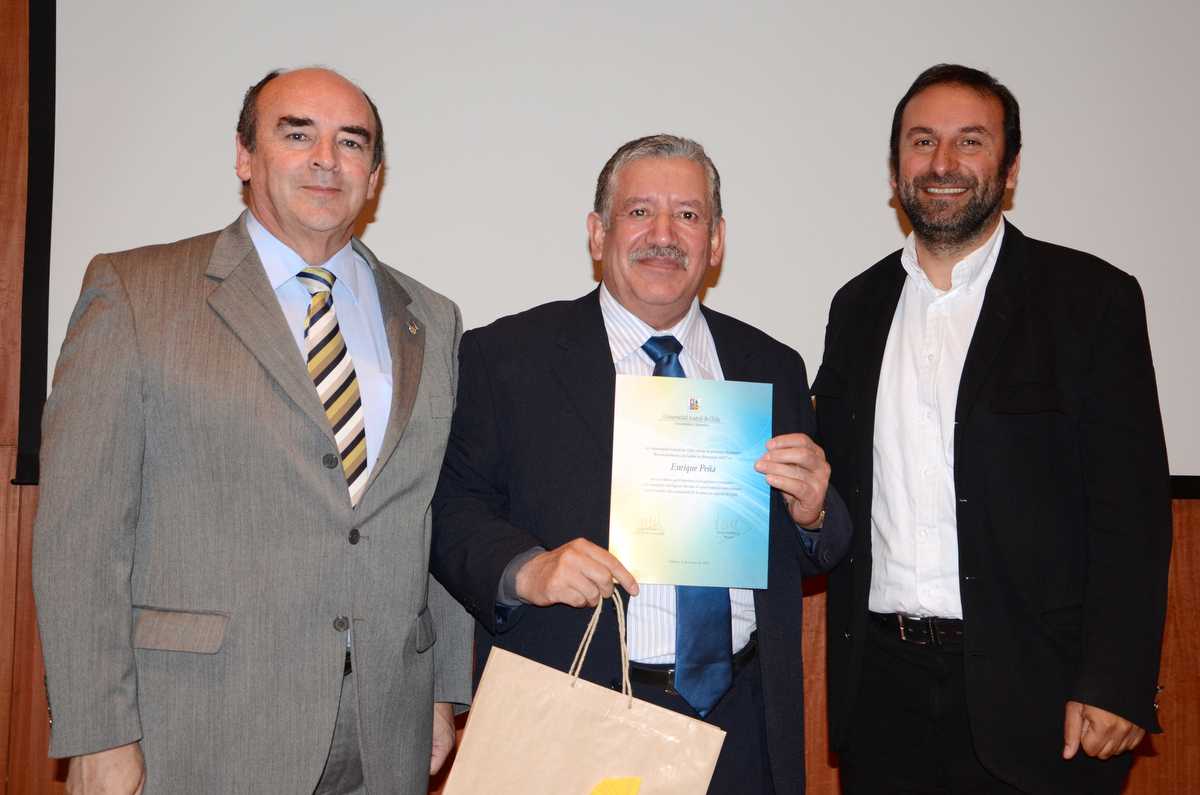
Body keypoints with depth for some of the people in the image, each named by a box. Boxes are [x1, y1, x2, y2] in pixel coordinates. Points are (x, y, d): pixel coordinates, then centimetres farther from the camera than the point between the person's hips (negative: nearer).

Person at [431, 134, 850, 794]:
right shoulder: (506, 357, -2)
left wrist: (811, 514, -9)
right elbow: (451, 511, -7)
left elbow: (813, 558, 12)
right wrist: (524, 569, -24)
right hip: (569, 724, -3)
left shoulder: (772, 368, 8)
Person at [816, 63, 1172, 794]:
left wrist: (1116, 688, -13)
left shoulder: (1092, 298, -3)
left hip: (1030, 693, -3)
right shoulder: (858, 307, 9)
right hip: (882, 686, 4)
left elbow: (1133, 508, -8)